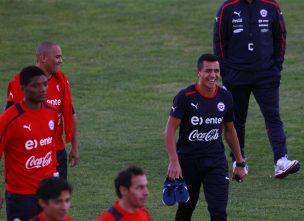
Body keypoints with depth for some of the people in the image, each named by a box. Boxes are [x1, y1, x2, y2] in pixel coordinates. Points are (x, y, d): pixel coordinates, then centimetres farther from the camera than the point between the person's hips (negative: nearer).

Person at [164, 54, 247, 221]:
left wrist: (240, 163, 17)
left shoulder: (225, 97, 1)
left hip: (216, 161, 2)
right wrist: (174, 162, -21)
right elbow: (170, 129, -12)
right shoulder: (185, 96, -12)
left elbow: (229, 130, 14)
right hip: (188, 161, -2)